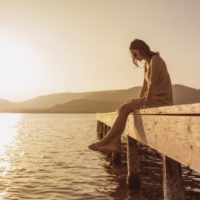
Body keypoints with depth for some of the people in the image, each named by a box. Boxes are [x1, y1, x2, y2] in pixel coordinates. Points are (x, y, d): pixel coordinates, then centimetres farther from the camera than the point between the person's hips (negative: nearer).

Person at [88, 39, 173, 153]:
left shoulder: (155, 60, -11)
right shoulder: (147, 63, 17)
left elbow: (152, 84, -21)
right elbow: (145, 87, 14)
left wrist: (145, 105, -22)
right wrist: (138, 103, 5)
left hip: (161, 100, -9)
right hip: (155, 99, 9)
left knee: (125, 109, -19)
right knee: (123, 108, -4)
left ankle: (105, 141, -12)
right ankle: (114, 143, -13)